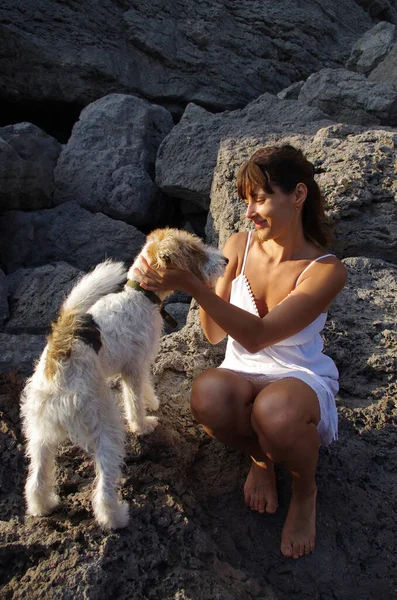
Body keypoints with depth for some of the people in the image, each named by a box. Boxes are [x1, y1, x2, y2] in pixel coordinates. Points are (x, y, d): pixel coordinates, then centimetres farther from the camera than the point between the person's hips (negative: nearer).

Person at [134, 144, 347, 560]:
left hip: (301, 380, -2)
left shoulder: (326, 270, -17)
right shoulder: (239, 247, -5)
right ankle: (261, 458, 3)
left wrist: (191, 286, -35)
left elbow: (257, 335, -27)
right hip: (241, 376, 3)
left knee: (274, 410, -39)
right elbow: (215, 334, -4)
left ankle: (305, 491, -1)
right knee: (208, 394, -34)